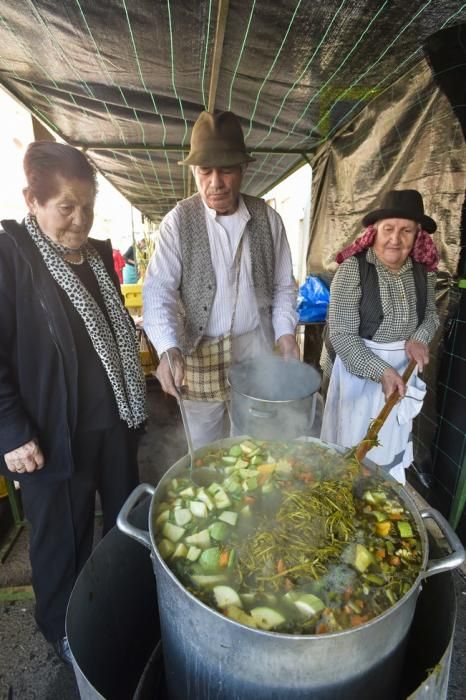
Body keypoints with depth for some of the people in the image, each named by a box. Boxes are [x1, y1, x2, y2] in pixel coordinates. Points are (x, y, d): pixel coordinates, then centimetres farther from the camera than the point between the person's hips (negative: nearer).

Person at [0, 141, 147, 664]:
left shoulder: (100, 254, 6)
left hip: (114, 419, 6)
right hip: (54, 433, -6)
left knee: (126, 520, 22)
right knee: (63, 538, 15)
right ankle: (61, 629, 45)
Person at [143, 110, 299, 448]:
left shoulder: (268, 218, -1)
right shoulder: (179, 220, -8)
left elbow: (283, 285, 7)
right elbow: (158, 290, -14)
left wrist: (286, 333, -7)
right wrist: (169, 349, -28)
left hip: (257, 351, 2)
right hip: (200, 354, -1)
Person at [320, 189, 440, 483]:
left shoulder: (423, 270, -3)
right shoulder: (353, 269, -19)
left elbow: (431, 313, 13)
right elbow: (342, 336, -21)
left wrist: (419, 339, -8)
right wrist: (381, 371, -26)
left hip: (404, 368, 5)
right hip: (359, 366, -5)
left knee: (393, 442, 21)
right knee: (355, 443, 10)